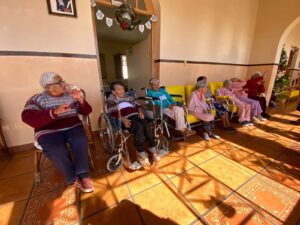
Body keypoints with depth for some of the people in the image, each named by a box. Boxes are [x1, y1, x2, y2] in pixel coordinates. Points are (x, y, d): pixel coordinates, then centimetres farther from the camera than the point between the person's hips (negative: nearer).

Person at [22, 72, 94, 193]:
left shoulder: (70, 96, 12)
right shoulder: (37, 99, 3)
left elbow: (87, 112, 7)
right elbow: (28, 118, -14)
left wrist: (81, 100, -12)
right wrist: (55, 112, -28)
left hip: (73, 127, 2)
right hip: (49, 131, -2)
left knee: (80, 142, -29)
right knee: (58, 151, -30)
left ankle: (83, 175, -15)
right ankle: (74, 178, -7)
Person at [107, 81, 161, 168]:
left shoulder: (128, 97, 27)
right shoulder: (111, 100, 11)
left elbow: (138, 105, 22)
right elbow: (112, 114, -6)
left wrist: (140, 112, -1)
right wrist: (123, 119, -22)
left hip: (136, 115, 5)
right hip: (125, 119, -4)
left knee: (146, 126, -26)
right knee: (139, 127, -33)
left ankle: (153, 149, -15)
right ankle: (141, 153, -21)